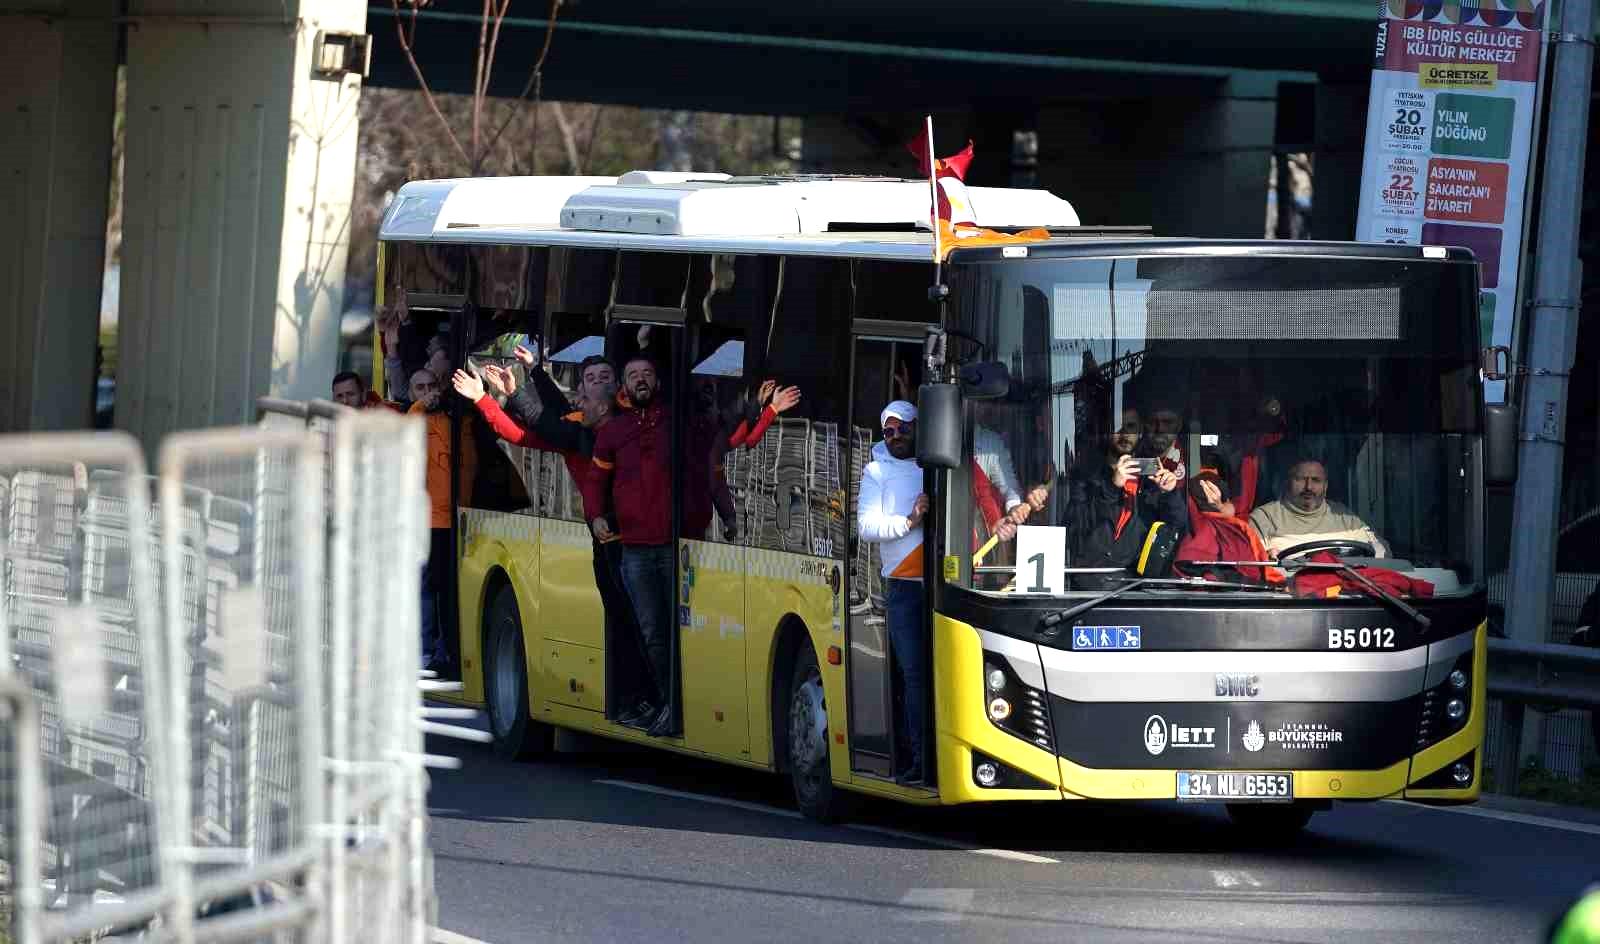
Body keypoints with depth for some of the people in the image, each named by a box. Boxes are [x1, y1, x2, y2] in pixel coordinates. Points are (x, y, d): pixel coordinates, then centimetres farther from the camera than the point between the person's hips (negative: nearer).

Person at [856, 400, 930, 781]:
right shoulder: (877, 471, 7)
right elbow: (867, 527, -2)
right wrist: (909, 521, -16)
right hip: (903, 583, -1)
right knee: (914, 673, -3)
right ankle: (920, 756, -3)